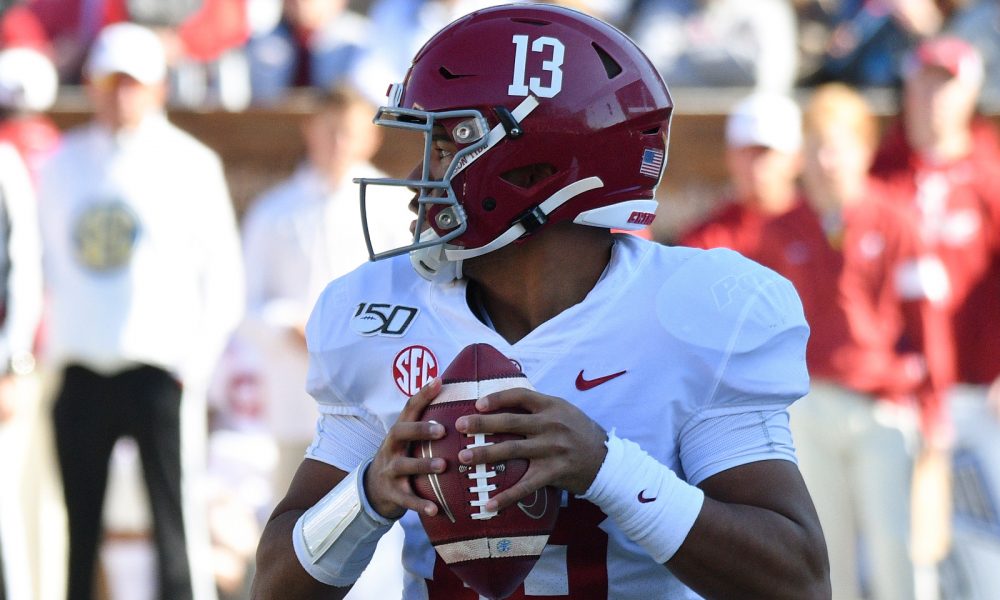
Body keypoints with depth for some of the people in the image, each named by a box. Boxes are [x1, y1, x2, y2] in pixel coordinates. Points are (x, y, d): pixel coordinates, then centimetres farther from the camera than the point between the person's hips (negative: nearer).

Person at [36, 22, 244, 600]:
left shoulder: (190, 163, 1)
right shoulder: (63, 164, 13)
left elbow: (223, 275, 2)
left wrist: (197, 359, -6)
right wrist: (49, 349, 9)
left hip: (159, 367, -4)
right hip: (80, 372, 4)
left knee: (177, 527, -8)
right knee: (77, 529, 7)